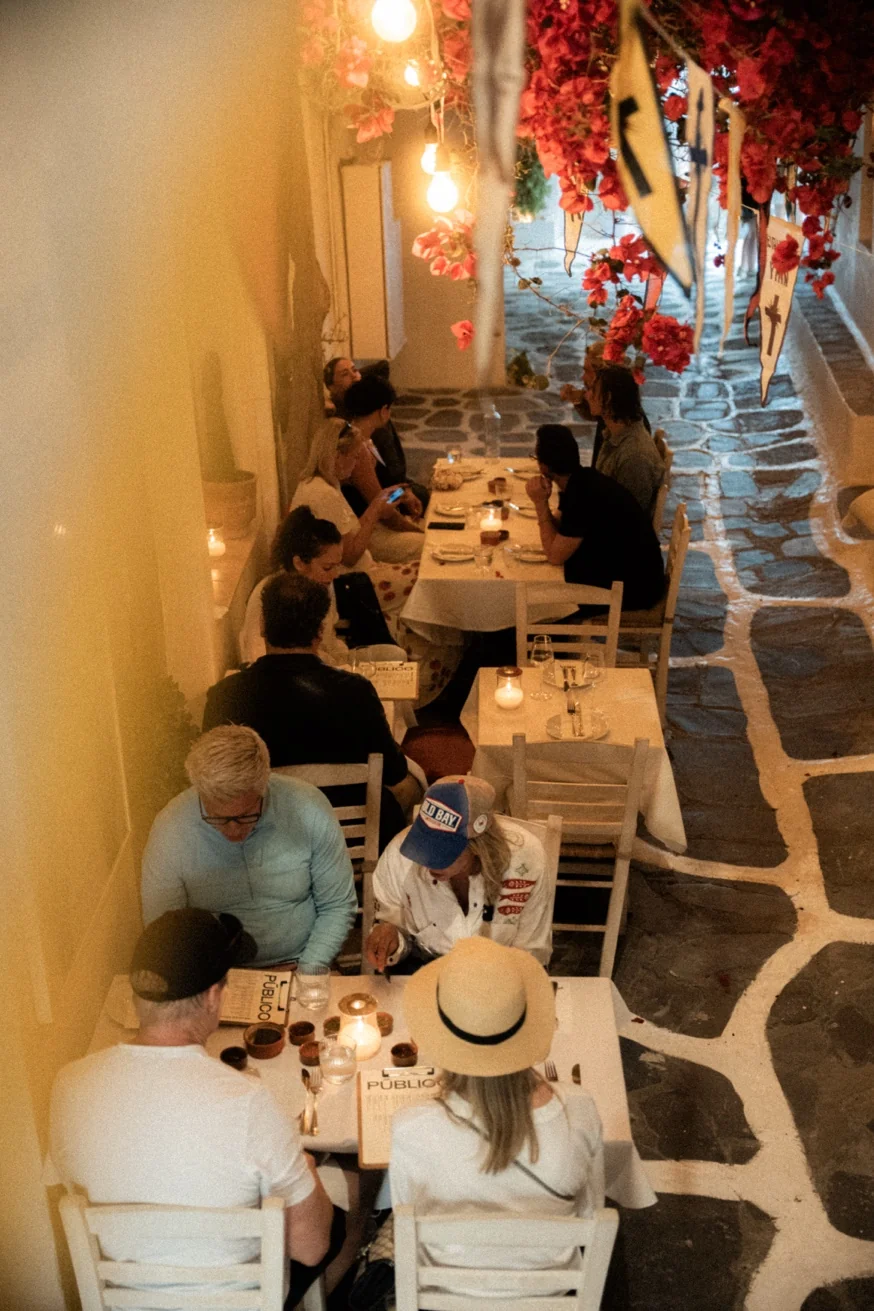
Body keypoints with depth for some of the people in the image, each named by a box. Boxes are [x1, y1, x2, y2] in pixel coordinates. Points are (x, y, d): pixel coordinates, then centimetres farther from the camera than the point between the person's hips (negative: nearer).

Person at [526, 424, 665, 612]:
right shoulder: (579, 480, 0)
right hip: (630, 569, 8)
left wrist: (541, 503, -18)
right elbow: (559, 529, 6)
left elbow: (555, 556, -20)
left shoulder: (582, 496, -27)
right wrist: (542, 503, -11)